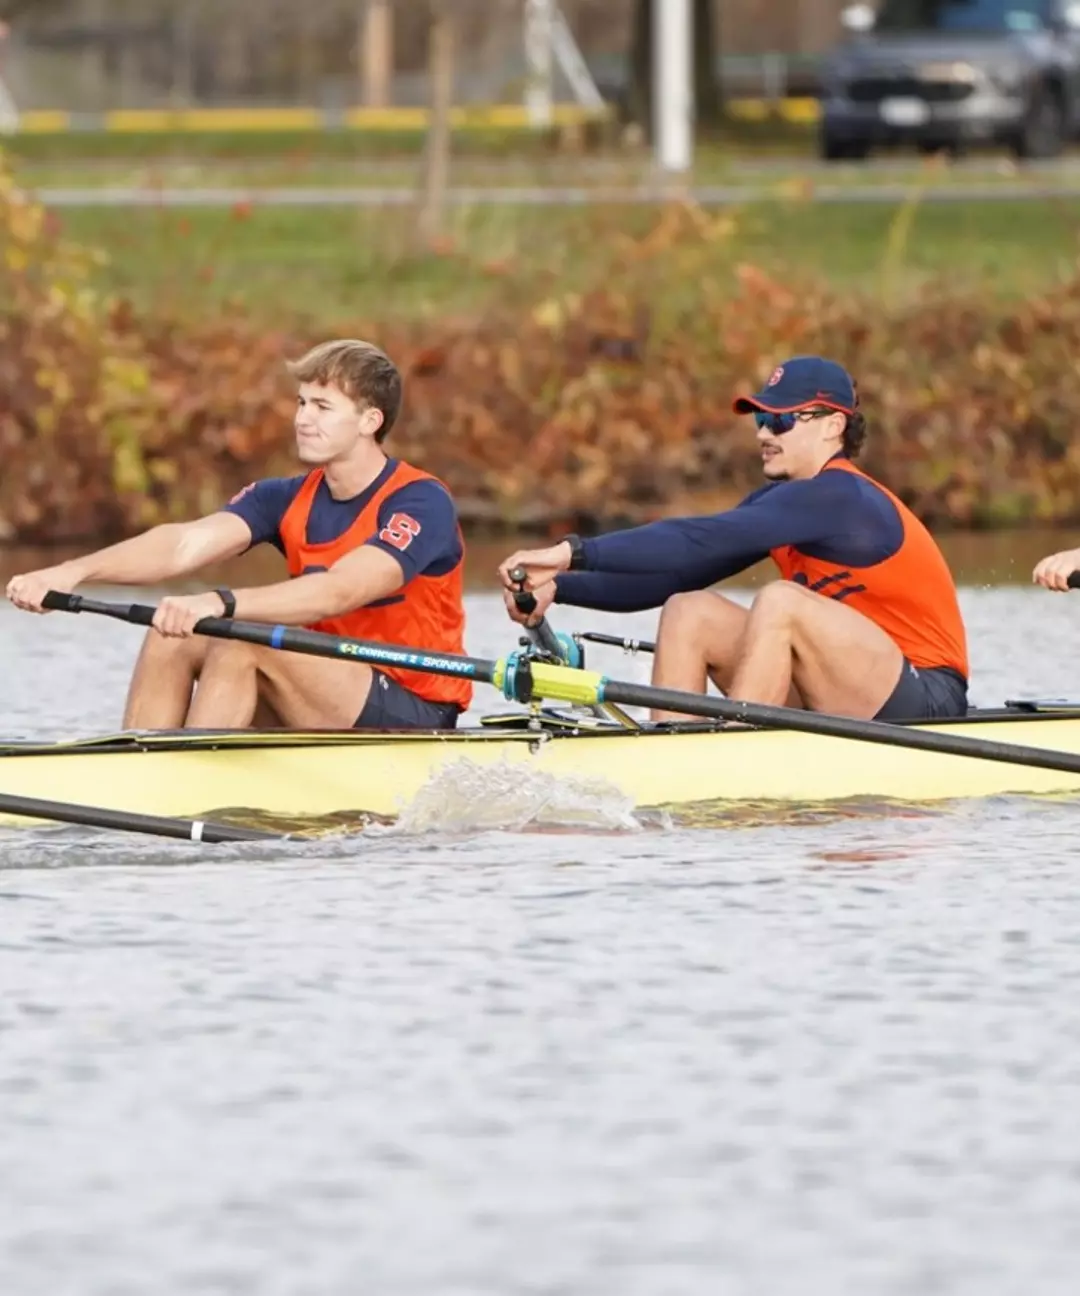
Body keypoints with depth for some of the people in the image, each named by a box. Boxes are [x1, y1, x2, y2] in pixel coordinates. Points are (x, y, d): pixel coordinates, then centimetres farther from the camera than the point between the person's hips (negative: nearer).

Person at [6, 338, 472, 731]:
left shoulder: (420, 503, -14)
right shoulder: (288, 500, 6)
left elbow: (339, 593, -32)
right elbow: (186, 545, -9)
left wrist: (220, 604, -46)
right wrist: (73, 572, -26)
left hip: (412, 719, -7)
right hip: (324, 716, 7)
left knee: (242, 644, -26)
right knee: (172, 637, -8)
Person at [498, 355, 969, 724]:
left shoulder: (837, 498, -18)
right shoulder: (781, 500, 10)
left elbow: (704, 541, -29)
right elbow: (678, 573, 4)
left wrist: (577, 552, -33)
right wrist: (560, 587, -9)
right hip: (839, 701, 9)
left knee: (780, 601, -30)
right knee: (689, 612, 0)